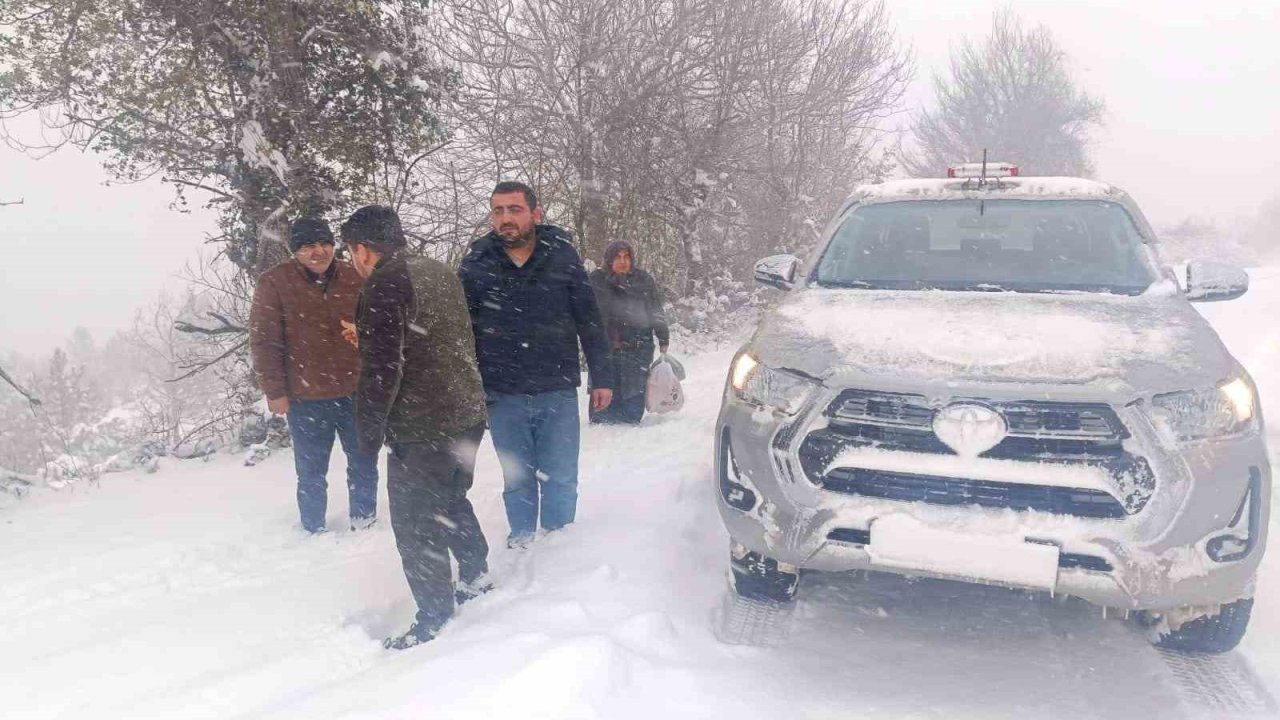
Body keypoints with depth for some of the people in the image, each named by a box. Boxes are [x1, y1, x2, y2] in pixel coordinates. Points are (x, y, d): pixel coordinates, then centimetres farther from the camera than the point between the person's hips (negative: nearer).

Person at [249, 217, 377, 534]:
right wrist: (274, 391, -9)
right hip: (306, 400, -3)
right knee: (311, 472, 11)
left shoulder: (353, 278, 1)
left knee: (364, 462, 15)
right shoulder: (274, 282, -8)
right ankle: (315, 532, 29)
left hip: (355, 392, 3)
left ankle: (364, 520, 35)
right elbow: (264, 343, -7)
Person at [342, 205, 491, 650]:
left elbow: (382, 367, -20)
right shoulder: (441, 274, 11)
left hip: (421, 428, -9)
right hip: (469, 413, 9)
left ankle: (434, 623, 11)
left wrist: (369, 429, -9)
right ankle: (475, 577, 39)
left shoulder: (385, 285, -15)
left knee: (415, 525, 4)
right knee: (451, 501, 27)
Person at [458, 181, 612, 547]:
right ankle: (521, 542, 31)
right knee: (518, 482, 13)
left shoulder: (562, 256, -3)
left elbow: (589, 321, 2)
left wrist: (601, 378, 1)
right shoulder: (475, 265, -2)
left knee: (561, 479, 9)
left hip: (558, 393, 0)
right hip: (503, 397, 1)